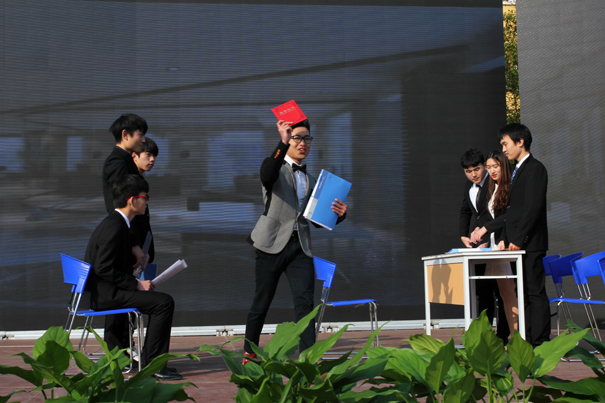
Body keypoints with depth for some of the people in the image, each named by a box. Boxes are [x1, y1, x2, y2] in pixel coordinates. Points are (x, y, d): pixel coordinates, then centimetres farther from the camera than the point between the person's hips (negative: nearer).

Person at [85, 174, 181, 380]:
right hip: (103, 294, -11)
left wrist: (137, 283, 9)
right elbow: (103, 269, -25)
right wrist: (136, 284, -19)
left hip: (101, 292, 11)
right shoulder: (114, 226, -18)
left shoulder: (115, 222, 14)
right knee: (164, 302, -18)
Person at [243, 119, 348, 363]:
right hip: (273, 243, -4)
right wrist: (283, 143, -36)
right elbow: (267, 176, -25)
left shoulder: (309, 179, 20)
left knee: (305, 301, -10)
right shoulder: (276, 168, 2)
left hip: (300, 246, 4)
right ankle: (249, 354, 22)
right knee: (262, 302, 4)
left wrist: (338, 215, -1)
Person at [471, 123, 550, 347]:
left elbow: (533, 208, -17)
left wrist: (518, 240, -19)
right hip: (518, 245, 10)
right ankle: (527, 342, 12)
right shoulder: (518, 170, 20)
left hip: (529, 244, -10)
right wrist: (486, 228, 20)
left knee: (535, 293, -7)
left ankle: (540, 343, -5)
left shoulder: (534, 169, -9)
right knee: (523, 294, 9)